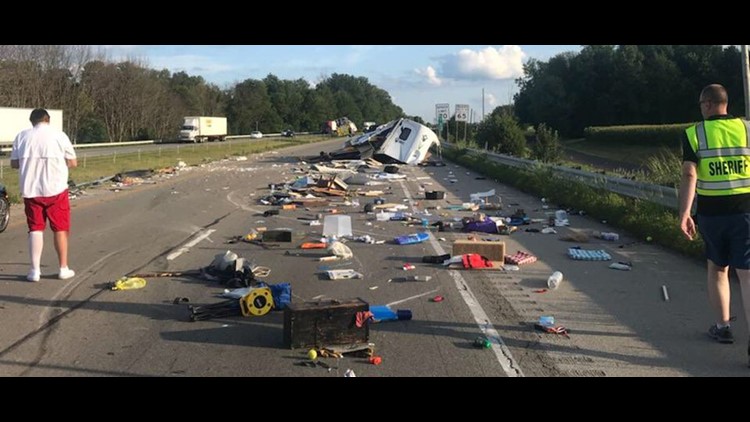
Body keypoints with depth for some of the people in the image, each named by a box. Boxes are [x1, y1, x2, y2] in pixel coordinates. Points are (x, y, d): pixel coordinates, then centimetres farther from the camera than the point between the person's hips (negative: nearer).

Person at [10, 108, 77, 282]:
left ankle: (35, 270, 5)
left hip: (30, 190, 2)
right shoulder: (58, 135, -3)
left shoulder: (22, 136, 4)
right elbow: (73, 162, 0)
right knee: (60, 229, 9)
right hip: (55, 189, -2)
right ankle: (63, 269, 13)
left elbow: (14, 163, 8)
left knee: (35, 229, 9)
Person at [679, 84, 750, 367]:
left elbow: (689, 175, -14)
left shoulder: (694, 134, -2)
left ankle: (723, 327, 31)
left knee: (717, 268, 22)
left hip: (710, 213, 0)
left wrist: (684, 214, -16)